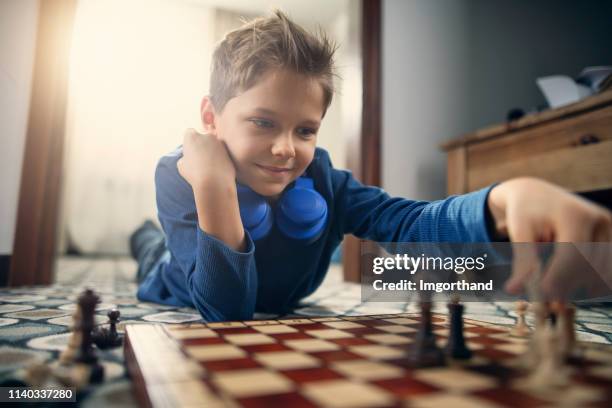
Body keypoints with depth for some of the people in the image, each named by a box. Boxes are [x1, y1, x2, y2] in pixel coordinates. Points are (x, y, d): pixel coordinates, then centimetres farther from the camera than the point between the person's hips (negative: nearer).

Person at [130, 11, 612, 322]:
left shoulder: (321, 179, -32)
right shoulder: (179, 177, -38)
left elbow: (407, 222, -47)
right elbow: (225, 309, -43)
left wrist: (506, 201, -67)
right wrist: (214, 188, -56)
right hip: (184, 304, -2)